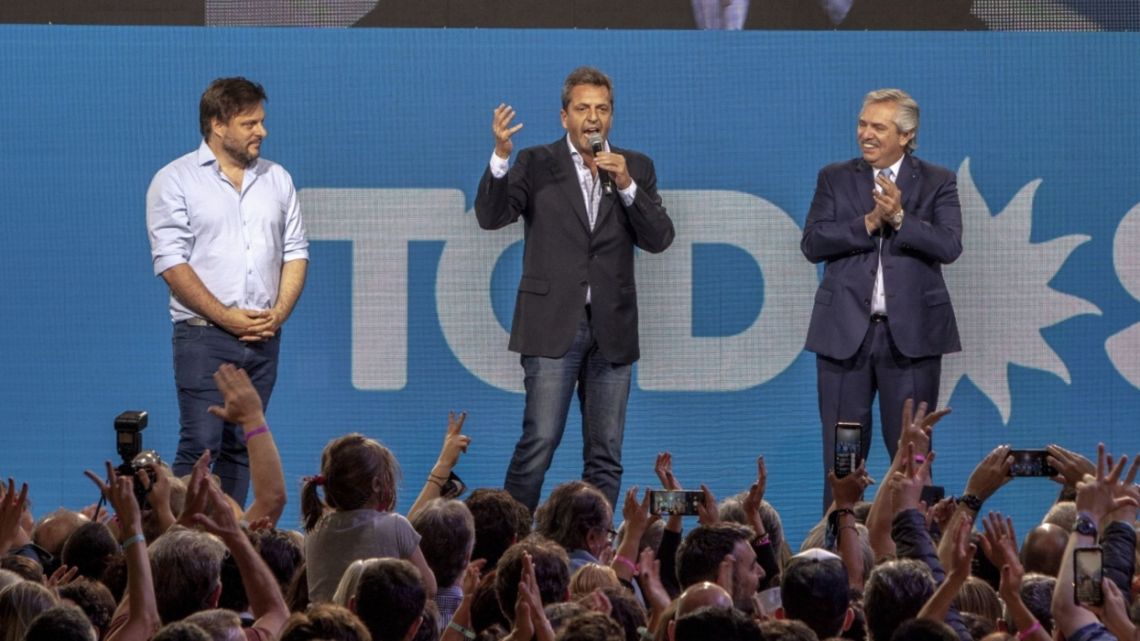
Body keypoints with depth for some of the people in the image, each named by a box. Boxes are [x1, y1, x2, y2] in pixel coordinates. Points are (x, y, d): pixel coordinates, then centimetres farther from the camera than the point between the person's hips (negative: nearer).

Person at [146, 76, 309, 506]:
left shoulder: (276, 180, 13)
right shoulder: (176, 181, -3)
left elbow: (295, 253, 14)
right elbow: (171, 262, -9)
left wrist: (279, 312, -3)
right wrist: (226, 317, -13)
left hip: (263, 337, 5)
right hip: (204, 336, -5)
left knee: (242, 447, 6)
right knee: (200, 445, -12)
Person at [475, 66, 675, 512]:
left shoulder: (636, 168, 11)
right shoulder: (537, 165, 4)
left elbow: (659, 239, 3)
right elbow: (490, 216, -8)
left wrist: (626, 186, -11)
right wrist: (501, 157, -23)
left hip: (611, 331, 3)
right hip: (553, 325, -3)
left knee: (606, 454, 4)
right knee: (539, 441, -11)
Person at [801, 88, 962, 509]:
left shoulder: (937, 182, 5)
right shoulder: (835, 179, 9)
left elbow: (949, 246, -9)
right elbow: (812, 244, -3)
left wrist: (899, 218, -21)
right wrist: (869, 222, -13)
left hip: (911, 333, -1)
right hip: (845, 332, 1)